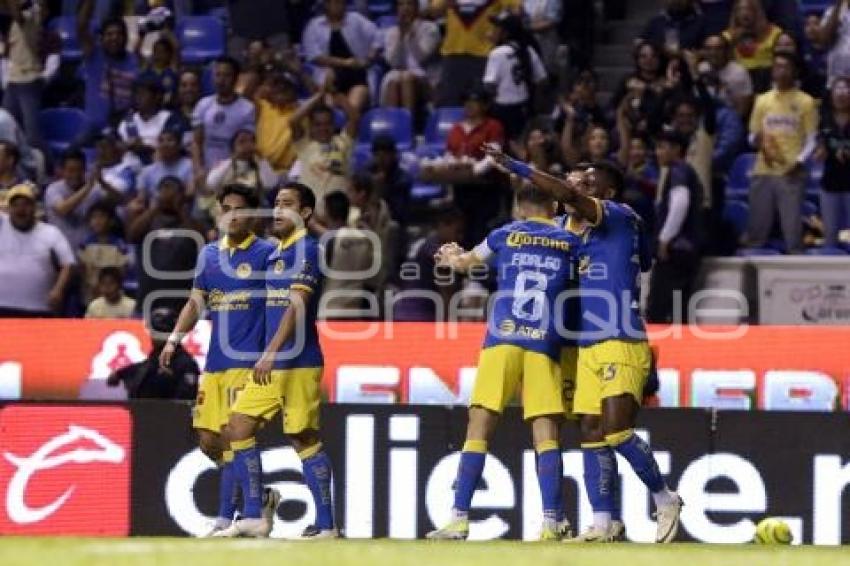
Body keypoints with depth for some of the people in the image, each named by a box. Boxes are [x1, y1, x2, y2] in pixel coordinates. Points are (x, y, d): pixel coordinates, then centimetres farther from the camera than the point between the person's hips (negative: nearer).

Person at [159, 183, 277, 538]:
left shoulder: (266, 254, -2)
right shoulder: (209, 254, 14)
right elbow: (196, 302, 22)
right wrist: (174, 339, 10)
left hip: (248, 362, -6)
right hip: (214, 362, 6)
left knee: (233, 436, -13)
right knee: (208, 441, 4)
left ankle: (225, 519, -9)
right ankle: (262, 498, 20)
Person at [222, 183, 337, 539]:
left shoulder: (306, 249, -10)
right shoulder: (276, 254, 17)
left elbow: (297, 305, -20)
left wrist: (270, 353, -27)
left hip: (298, 363, -9)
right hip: (272, 365, 9)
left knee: (304, 439, -6)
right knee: (238, 428, 4)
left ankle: (326, 525, -1)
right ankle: (254, 517, 6)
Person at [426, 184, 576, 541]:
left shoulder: (504, 236, 14)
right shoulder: (569, 243, 13)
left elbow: (463, 262, 32)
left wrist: (452, 257, 56)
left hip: (502, 339, 0)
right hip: (545, 345, 1)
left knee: (479, 428, -1)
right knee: (546, 434, -1)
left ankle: (459, 517, -6)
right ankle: (552, 519, -12)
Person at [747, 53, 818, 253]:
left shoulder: (805, 102, 3)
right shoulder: (762, 100, 13)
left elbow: (812, 139, 1)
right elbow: (753, 135, 16)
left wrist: (800, 161, -15)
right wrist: (757, 142, -9)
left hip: (791, 174, -3)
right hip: (763, 172, 3)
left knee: (793, 227, -6)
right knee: (758, 226, 4)